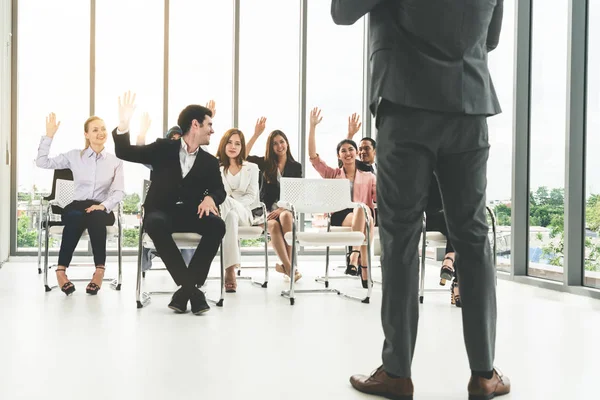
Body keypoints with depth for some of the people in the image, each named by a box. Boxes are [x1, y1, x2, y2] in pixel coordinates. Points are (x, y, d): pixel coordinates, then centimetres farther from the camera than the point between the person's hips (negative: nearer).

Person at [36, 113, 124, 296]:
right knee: (76, 217, -38)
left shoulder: (115, 161, 7)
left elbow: (119, 191, -2)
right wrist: (49, 136, 0)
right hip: (77, 206, 0)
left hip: (101, 210, 0)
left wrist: (103, 206, -20)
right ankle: (61, 270, -30)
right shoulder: (74, 156, 10)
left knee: (95, 217, -38)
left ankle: (99, 269, -34)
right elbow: (42, 162, 6)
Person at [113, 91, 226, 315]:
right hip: (161, 212, -2)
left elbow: (219, 190, 6)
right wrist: (123, 126, -18)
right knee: (155, 224, -38)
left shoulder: (209, 161, 14)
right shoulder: (164, 148, 7)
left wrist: (210, 198, -20)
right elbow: (125, 153, 2)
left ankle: (187, 287, -24)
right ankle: (191, 287, -34)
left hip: (191, 213, 2)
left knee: (217, 225, -30)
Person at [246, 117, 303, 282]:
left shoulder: (296, 166, 10)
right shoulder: (265, 163, 10)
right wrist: (256, 134, -11)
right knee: (273, 225, -34)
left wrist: (283, 208, -14)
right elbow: (243, 156, -8)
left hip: (286, 208, 0)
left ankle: (287, 265, -37)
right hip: (267, 209, 0)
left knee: (285, 217, -37)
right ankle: (289, 268, -40)